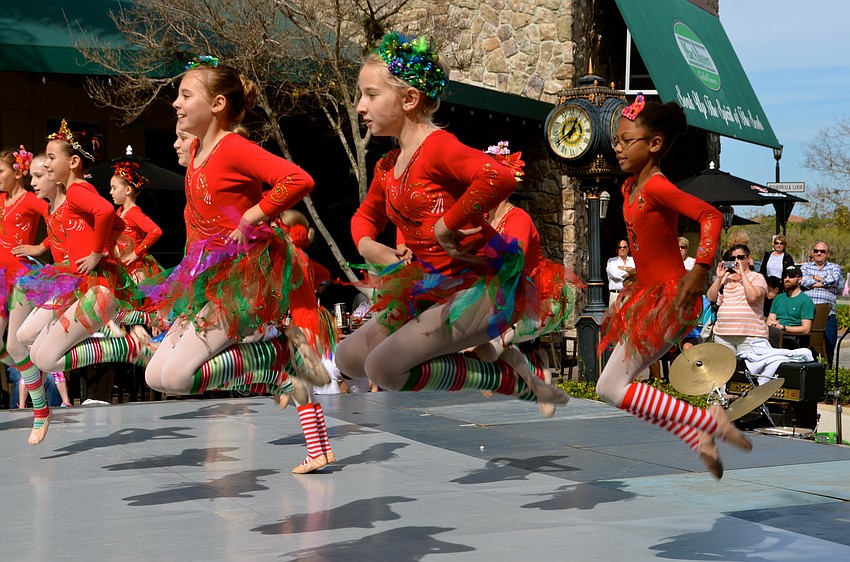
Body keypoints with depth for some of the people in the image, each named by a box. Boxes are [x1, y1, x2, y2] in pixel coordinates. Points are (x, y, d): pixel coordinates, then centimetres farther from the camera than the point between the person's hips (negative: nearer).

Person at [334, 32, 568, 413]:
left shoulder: (439, 147, -17)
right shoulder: (388, 168, 10)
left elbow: (500, 177, -38)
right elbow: (366, 215, 30)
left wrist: (446, 226, -27)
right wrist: (367, 246, 6)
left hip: (478, 290, -10)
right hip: (434, 291, 10)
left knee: (384, 367, -21)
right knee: (349, 358, 8)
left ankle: (511, 378, -5)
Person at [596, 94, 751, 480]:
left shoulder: (657, 188, -20)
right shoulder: (630, 188, 8)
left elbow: (711, 216, -31)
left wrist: (701, 269, -36)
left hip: (669, 297, -10)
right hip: (647, 295, 10)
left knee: (611, 388, -9)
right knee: (621, 385, 11)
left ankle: (708, 421, -4)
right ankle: (700, 439, 16)